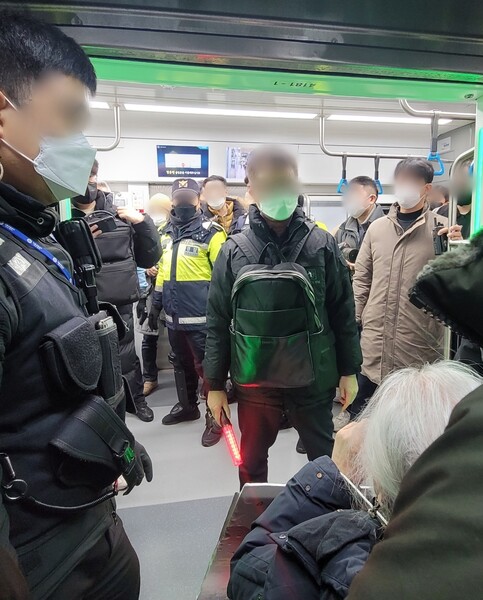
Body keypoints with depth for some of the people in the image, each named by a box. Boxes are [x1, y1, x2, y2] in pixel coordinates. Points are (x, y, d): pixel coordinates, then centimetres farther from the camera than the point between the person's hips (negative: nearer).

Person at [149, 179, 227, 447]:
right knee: (182, 364, 20)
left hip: (201, 316, -7)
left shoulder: (210, 232, -9)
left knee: (207, 366, 1)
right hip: (174, 316, 7)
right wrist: (156, 304, 19)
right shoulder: (166, 233, 13)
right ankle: (187, 405, 38)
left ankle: (215, 417, 15)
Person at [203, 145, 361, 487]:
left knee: (326, 458, 18)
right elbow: (218, 322, 1)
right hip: (254, 379, 1)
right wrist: (215, 383, 2)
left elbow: (343, 312, 2)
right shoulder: (235, 251, -3)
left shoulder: (322, 245, -3)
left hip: (313, 377, 0)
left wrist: (349, 370, 2)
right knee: (252, 463, 17)